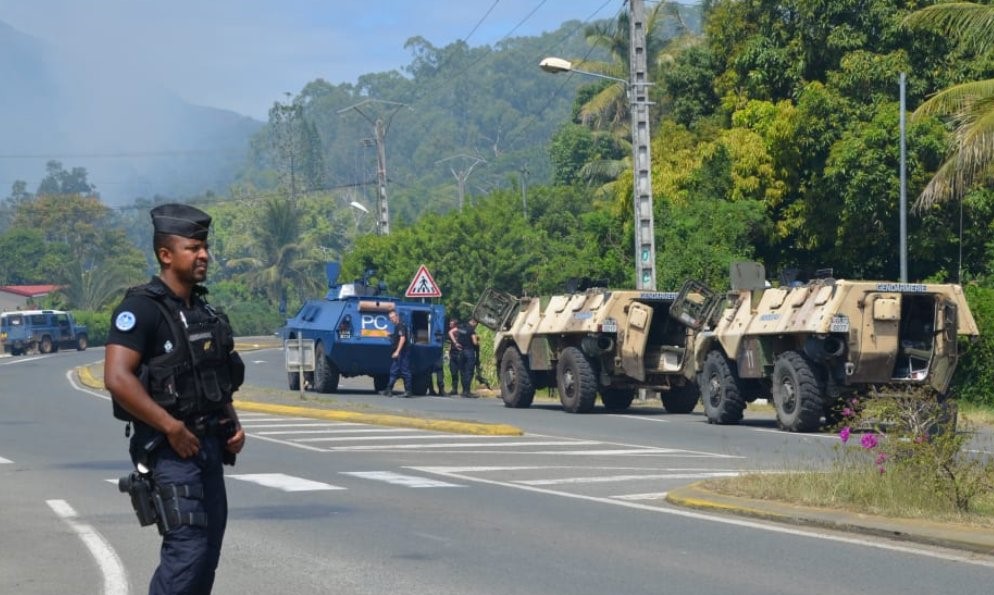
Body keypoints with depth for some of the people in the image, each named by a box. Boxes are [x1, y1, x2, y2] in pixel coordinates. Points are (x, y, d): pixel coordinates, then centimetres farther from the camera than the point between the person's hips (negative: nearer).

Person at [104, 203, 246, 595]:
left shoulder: (203, 310, 15)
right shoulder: (142, 308, -12)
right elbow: (117, 378, -22)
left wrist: (232, 424, 10)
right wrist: (172, 428, -21)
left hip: (209, 445, 9)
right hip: (170, 449, -8)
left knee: (208, 551, 9)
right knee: (187, 548, -16)